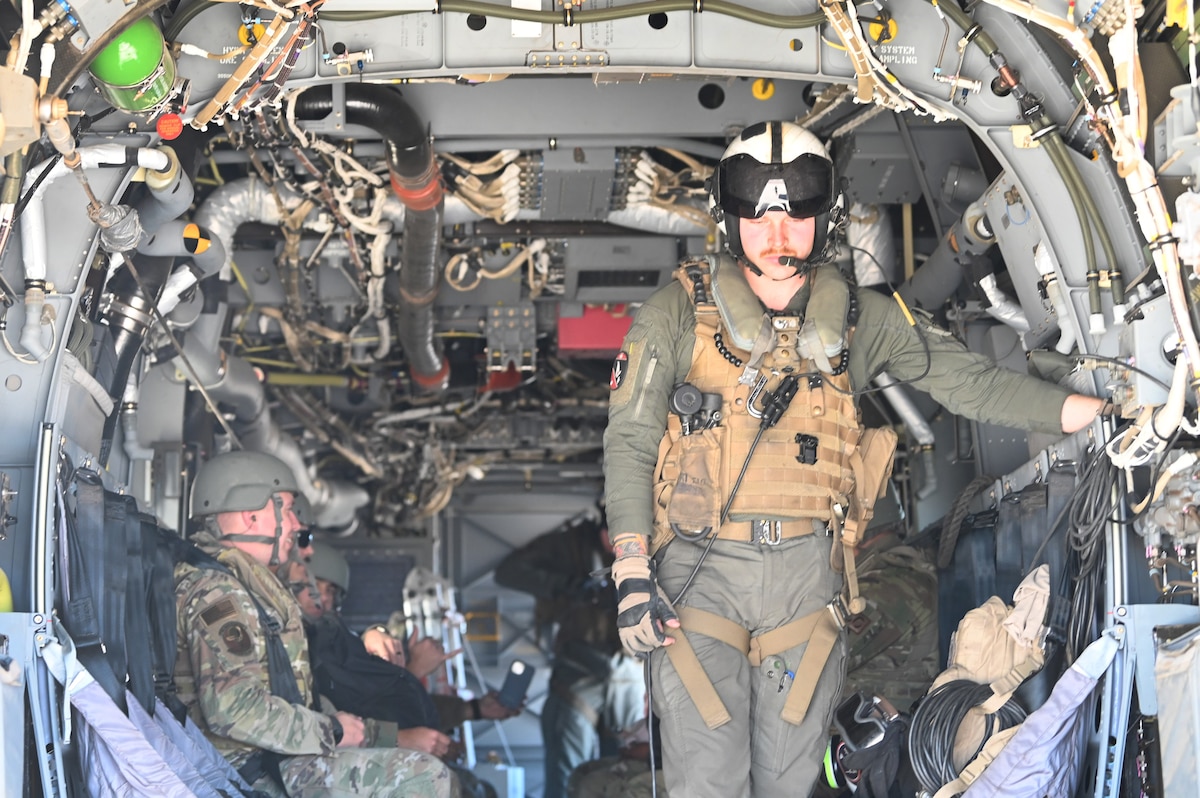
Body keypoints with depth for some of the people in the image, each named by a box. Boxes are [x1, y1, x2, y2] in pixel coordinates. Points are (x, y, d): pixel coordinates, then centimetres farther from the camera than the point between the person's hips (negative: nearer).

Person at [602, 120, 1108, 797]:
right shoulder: (679, 314, 2)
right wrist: (632, 573, -10)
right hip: (700, 569, -2)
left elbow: (971, 381, 6)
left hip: (807, 571, 3)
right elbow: (629, 440, 0)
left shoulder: (861, 321, 9)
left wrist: (1106, 412, -4)